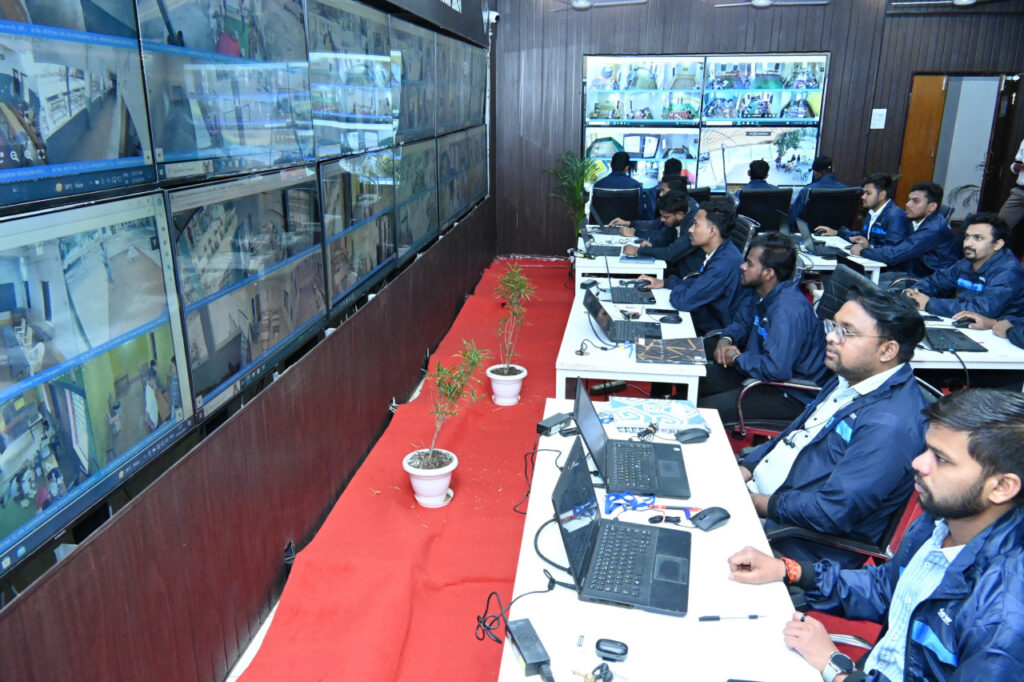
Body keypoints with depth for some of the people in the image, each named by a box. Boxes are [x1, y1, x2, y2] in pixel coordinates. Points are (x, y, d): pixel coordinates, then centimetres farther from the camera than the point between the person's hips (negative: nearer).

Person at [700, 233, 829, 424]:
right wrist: (726, 339, -2)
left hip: (791, 395, -10)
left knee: (704, 411, -22)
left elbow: (776, 368, -37)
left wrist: (736, 358, -18)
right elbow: (742, 321, 22)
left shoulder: (789, 309, -29)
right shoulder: (763, 294, 3)